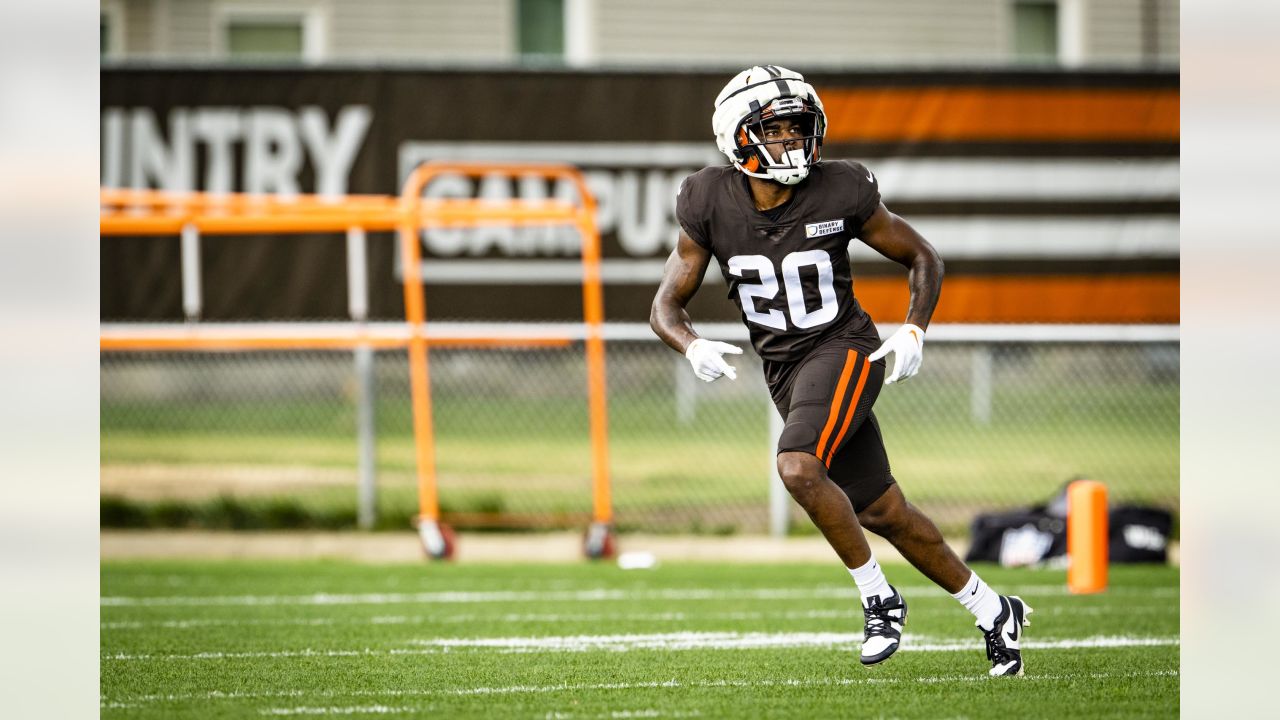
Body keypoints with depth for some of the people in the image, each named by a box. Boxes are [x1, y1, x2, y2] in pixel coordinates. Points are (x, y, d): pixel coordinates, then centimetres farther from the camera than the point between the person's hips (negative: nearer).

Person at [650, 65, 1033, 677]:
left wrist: (914, 330, -13)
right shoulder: (712, 204, -6)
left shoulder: (841, 193, -12)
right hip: (784, 371, 4)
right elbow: (666, 306, -2)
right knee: (883, 513, 9)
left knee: (798, 467, -29)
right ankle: (993, 611, 24)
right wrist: (693, 347, -23)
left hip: (842, 350, -4)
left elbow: (922, 258, 2)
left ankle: (878, 597, -12)